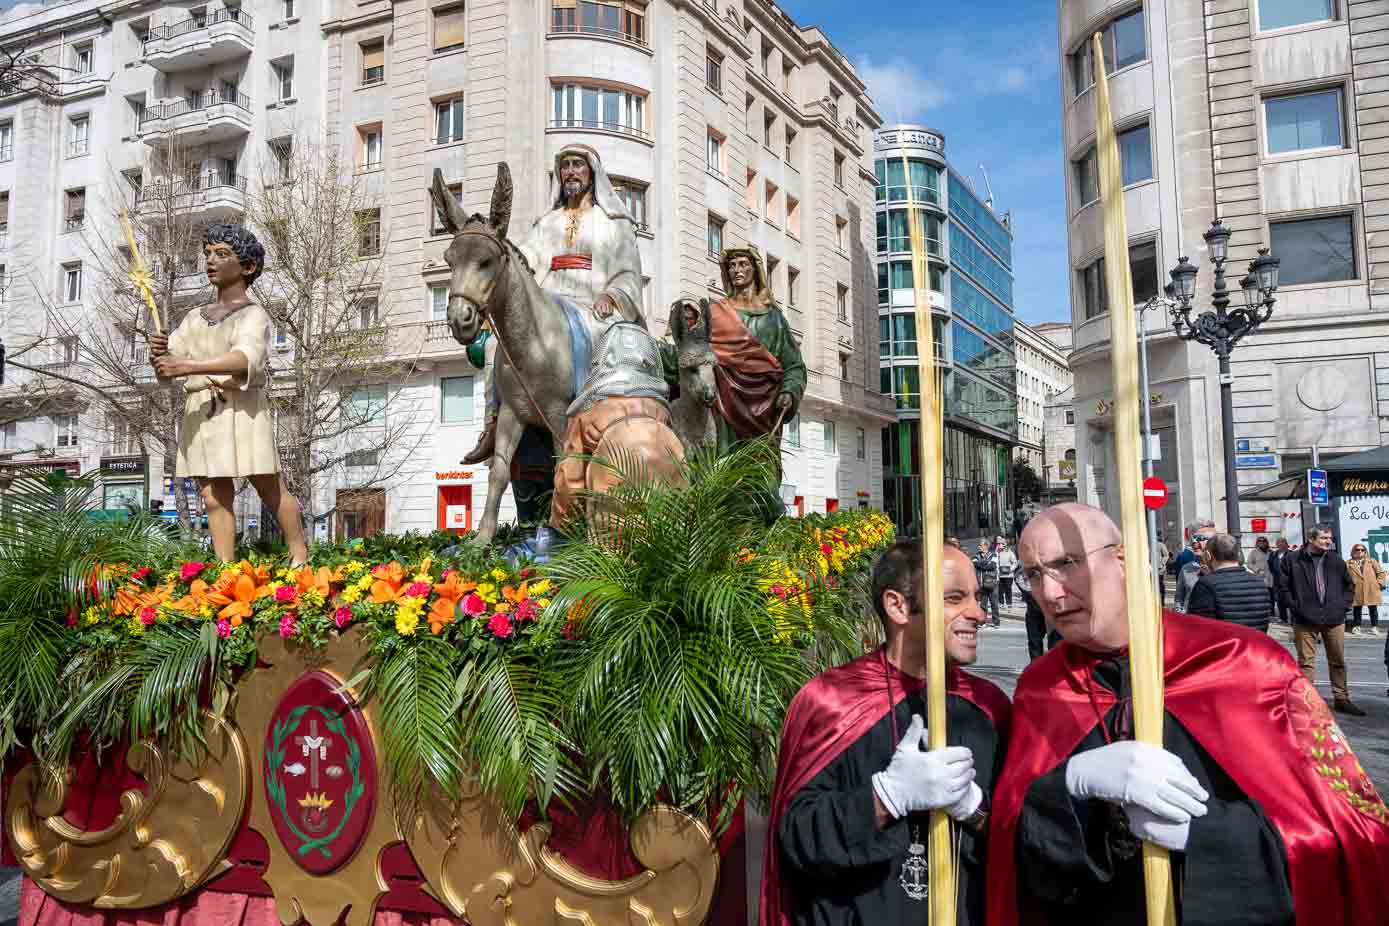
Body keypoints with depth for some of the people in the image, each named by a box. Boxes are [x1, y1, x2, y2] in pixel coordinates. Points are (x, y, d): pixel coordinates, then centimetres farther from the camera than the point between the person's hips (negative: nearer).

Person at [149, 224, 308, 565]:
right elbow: (166, 370, 14)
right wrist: (159, 354, -10)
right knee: (214, 499, 2)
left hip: (240, 411, -5)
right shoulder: (195, 318, 20)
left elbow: (245, 359, -20)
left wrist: (186, 366, -27)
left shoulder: (253, 314, 0)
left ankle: (300, 558, 16)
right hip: (200, 413, 6)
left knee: (271, 491, 1)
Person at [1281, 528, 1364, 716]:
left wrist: (1344, 605, 6)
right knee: (1306, 662, 0)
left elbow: (1349, 585, 17)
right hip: (1305, 621, -3)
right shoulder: (1292, 561, -4)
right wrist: (1295, 607, -6)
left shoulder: (1336, 561, 7)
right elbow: (1283, 587, -1)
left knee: (1338, 661, 13)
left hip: (1334, 620, 4)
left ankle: (1341, 699, 25)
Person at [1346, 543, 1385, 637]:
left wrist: (1379, 583, 1)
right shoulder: (1348, 563, 3)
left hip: (1371, 590, 1)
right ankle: (1356, 627, 11)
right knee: (1357, 609, 2)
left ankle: (1374, 627, 15)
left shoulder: (1372, 561, 8)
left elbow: (1381, 572, 9)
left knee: (1373, 609, 6)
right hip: (1357, 590, -1)